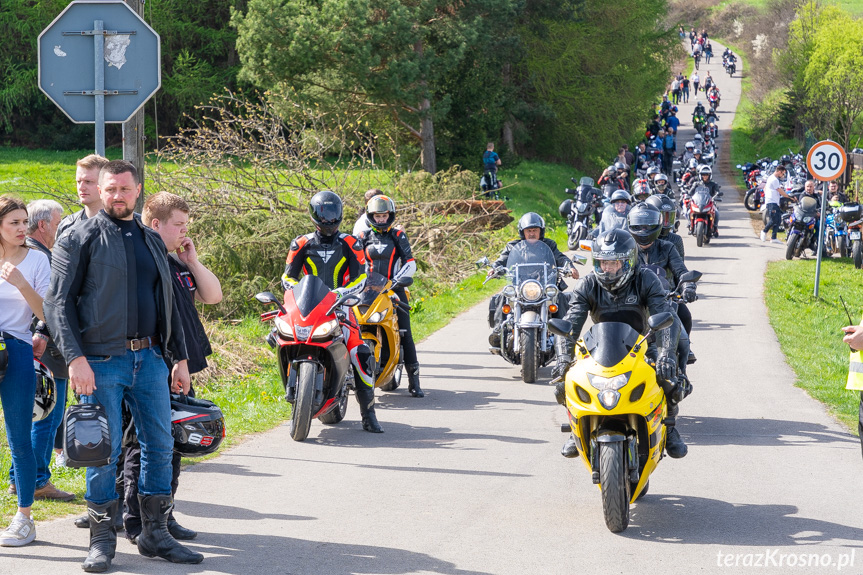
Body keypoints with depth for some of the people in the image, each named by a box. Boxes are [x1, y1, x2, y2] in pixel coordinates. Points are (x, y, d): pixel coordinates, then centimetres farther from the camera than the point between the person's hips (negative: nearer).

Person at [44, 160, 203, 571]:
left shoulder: (152, 241, 18)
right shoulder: (79, 239, 0)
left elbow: (167, 303, 24)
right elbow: (58, 303, -6)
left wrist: (179, 357, 18)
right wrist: (75, 358, -16)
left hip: (149, 357, 5)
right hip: (101, 360, -5)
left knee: (160, 445, 4)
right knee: (104, 450, -3)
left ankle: (155, 535, 14)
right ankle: (102, 540, 8)